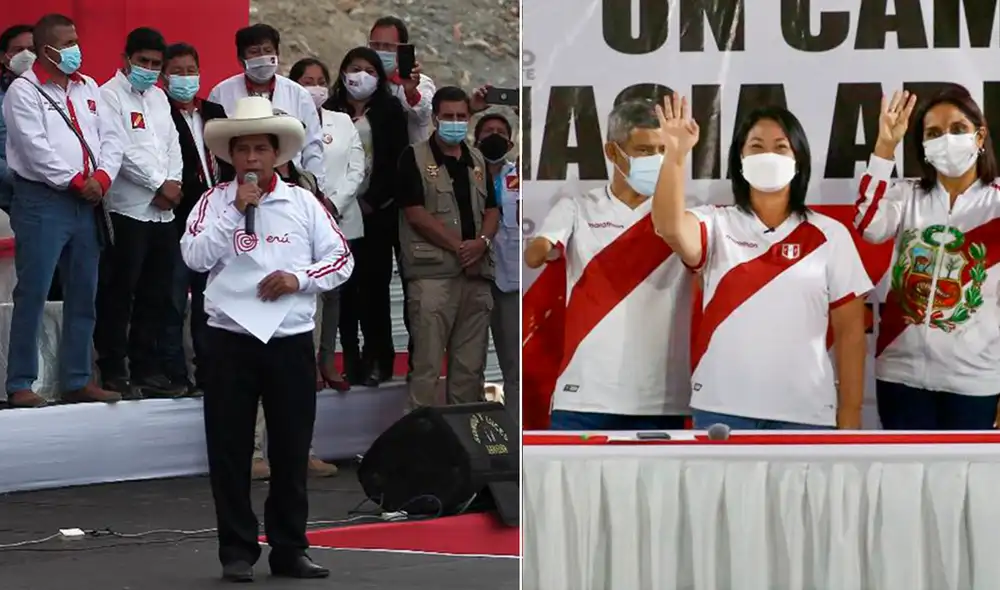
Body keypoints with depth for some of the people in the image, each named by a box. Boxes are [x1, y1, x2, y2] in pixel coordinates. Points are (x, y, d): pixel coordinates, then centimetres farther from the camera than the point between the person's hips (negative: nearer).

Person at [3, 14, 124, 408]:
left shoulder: (87, 88, 15)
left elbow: (111, 137, 10)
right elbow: (36, 148, -14)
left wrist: (102, 177, -7)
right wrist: (76, 182, -12)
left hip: (88, 203, 7)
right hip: (42, 201, -7)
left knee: (83, 296, 9)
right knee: (33, 295, -6)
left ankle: (77, 380, 16)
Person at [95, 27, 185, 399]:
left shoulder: (159, 97, 19)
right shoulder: (110, 95, -4)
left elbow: (172, 145, 14)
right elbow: (123, 151, -12)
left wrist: (174, 182, -4)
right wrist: (160, 184, -10)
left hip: (163, 210, 7)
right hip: (127, 210, -7)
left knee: (156, 296, 8)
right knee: (118, 296, -4)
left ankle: (146, 370, 14)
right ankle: (114, 374, -1)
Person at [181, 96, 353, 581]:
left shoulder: (303, 203, 7)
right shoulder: (215, 202, 3)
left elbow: (341, 259, 4)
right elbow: (195, 256, -10)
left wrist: (298, 277, -11)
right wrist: (236, 210, -14)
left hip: (292, 340, 1)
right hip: (231, 340, -1)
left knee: (292, 450, 6)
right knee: (230, 450, 1)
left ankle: (289, 549, 15)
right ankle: (237, 552, 9)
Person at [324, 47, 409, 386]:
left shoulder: (390, 110, 3)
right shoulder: (330, 110, 5)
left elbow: (396, 161, -2)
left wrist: (372, 201, -8)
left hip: (377, 210, -1)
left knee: (374, 283, -3)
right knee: (345, 284, 0)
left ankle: (377, 359, 2)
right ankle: (350, 357, 4)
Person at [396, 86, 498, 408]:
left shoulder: (477, 161, 17)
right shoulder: (415, 158, -1)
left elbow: (492, 210, 16)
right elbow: (416, 214, -9)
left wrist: (483, 241, -6)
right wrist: (459, 246, -13)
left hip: (476, 273, 6)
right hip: (433, 274, -6)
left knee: (470, 363, 8)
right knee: (427, 363, -8)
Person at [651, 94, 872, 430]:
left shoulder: (830, 236, 6)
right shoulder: (716, 225, 5)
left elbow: (850, 331, 5)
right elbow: (669, 226, -18)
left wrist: (850, 417, 1)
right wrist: (676, 154, -30)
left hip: (805, 413, 0)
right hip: (722, 409, 0)